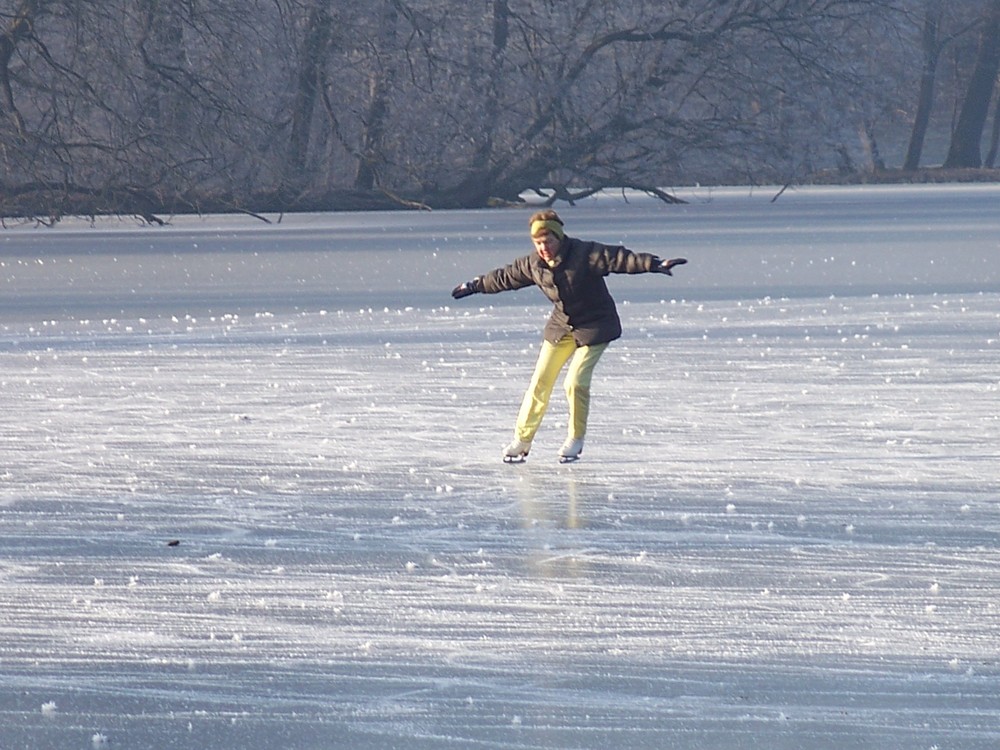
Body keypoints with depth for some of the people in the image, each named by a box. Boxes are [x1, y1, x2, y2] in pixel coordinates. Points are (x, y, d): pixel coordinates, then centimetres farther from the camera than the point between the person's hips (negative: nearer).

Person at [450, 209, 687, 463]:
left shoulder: (585, 254, -22)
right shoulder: (533, 264, -5)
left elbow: (619, 259, -32)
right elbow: (505, 277, 12)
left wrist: (654, 264, -45)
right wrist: (475, 286, 24)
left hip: (594, 327, -5)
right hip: (560, 327, 5)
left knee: (575, 383, -14)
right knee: (540, 383, 1)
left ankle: (576, 438, 7)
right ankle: (522, 440, 11)